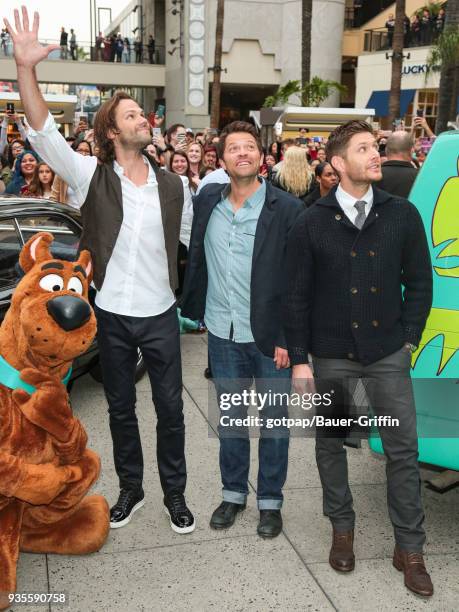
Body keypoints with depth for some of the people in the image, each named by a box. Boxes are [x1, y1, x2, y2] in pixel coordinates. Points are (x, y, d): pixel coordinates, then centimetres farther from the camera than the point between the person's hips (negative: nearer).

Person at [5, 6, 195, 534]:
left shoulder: (171, 185, 1)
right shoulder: (92, 175, -6)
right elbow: (43, 133, -18)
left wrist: (185, 299, 9)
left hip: (161, 315, 1)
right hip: (112, 315, -1)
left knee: (170, 407, 9)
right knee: (120, 409, 15)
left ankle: (174, 491, 29)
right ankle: (130, 486, 35)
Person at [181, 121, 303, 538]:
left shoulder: (286, 209, -11)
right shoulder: (207, 203, 3)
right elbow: (196, 261, 11)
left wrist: (288, 338, -13)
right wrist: (193, 311, 7)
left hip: (271, 336, -3)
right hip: (223, 334, 4)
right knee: (230, 418, 17)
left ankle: (271, 500, 29)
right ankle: (233, 493, 35)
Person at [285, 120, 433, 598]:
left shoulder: (403, 214, -1)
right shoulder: (312, 222, -3)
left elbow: (419, 283, 5)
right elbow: (296, 295, -2)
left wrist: (409, 340, 1)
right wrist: (298, 359, -4)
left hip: (387, 353, 1)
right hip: (330, 356, 0)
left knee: (403, 449, 4)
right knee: (331, 443, 13)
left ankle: (409, 548, 21)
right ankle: (342, 529, 34)